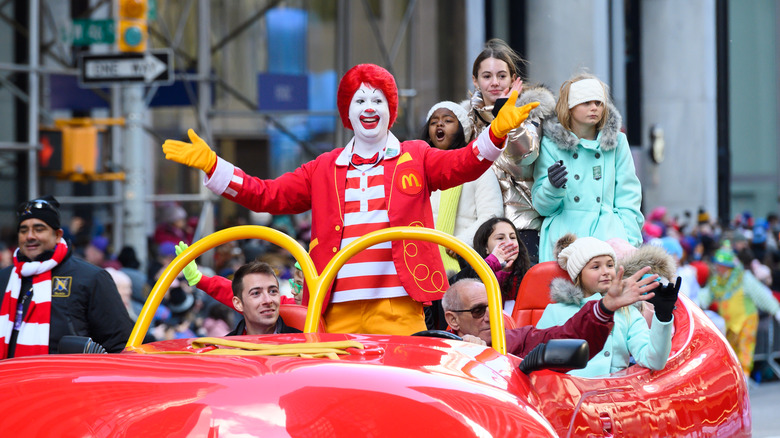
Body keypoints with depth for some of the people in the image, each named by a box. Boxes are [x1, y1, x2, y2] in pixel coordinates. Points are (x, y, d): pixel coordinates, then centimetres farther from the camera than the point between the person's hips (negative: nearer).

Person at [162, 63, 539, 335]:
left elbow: (462, 164, -4)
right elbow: (268, 195, 16)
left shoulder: (415, 159, 12)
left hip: (400, 309, -2)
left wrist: (497, 132, -23)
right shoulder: (324, 170, 20)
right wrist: (211, 165, 8)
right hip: (340, 312, 2)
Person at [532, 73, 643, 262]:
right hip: (564, 233, -1)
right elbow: (542, 206, 7)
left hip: (608, 233, 1)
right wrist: (553, 188, -16)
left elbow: (628, 198, 13)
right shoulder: (551, 144, 8)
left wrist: (629, 241, -1)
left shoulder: (617, 141, 15)